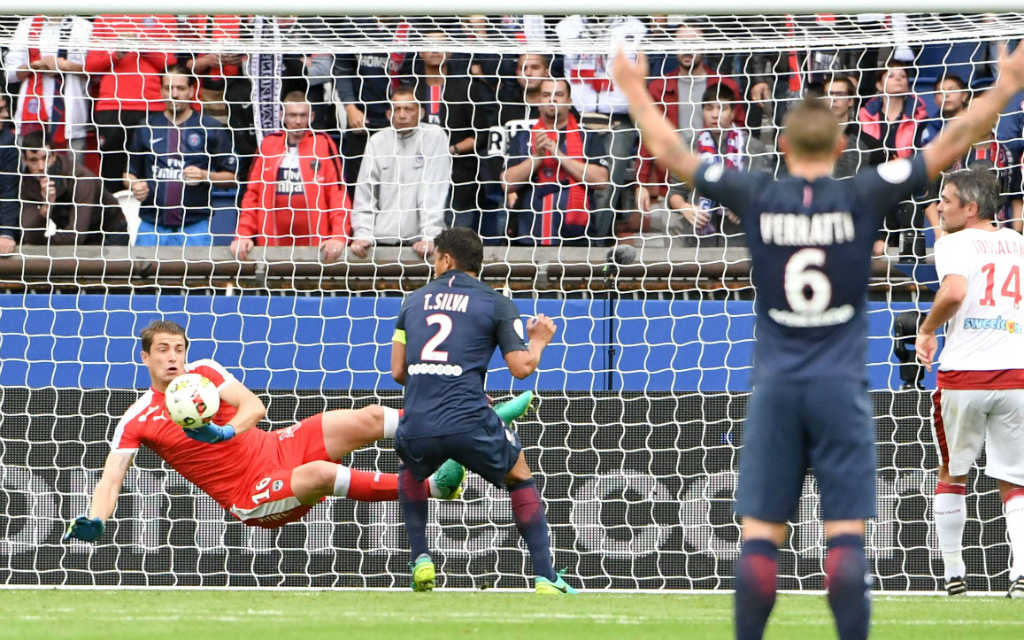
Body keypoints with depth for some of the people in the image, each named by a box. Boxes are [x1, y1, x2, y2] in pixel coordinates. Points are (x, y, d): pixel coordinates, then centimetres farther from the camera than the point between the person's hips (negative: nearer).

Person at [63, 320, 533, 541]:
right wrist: (92, 524, -28)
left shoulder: (204, 373, 6)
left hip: (278, 449, 5)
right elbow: (111, 479, -9)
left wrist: (226, 431, -21)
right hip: (251, 498, -5)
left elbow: (254, 407, -1)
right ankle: (433, 486, -34)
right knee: (321, 473, -34)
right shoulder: (137, 421, -4)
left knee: (369, 419, -10)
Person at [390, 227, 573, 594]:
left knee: (411, 473, 37)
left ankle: (420, 560, 21)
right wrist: (539, 341, 22)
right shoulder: (496, 304, 6)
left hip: (417, 425, 2)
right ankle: (545, 578, 13)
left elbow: (397, 371, 16)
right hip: (469, 422, -2)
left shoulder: (414, 300, 16)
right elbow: (521, 368, 1)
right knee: (520, 477, 22)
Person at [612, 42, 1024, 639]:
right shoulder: (863, 197, -5)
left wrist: (635, 90, 23)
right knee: (846, 536, -4)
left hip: (776, 387, 2)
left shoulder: (757, 198, -1)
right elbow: (951, 144, -2)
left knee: (760, 536, 3)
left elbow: (672, 152, 9)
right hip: (841, 387, -1)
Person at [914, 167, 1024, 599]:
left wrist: (928, 330, -8)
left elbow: (955, 290, -24)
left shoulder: (954, 244, -5)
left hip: (964, 375, -3)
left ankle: (952, 571, 16)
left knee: (951, 475, 16)